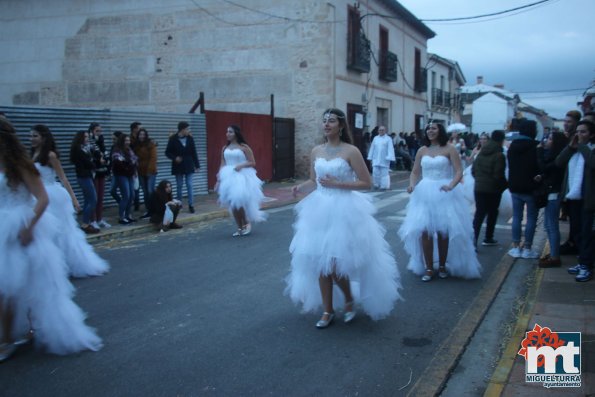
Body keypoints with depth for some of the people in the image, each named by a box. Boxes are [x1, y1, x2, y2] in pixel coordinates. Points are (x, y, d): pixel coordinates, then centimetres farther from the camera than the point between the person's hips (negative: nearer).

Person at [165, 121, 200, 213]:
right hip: (178, 166, -1)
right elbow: (167, 152, -2)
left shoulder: (190, 138, -1)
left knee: (189, 185, 0)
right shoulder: (173, 139, -7)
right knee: (179, 186, 7)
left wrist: (197, 165, 3)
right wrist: (174, 158, -19)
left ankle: (191, 205, 4)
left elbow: (194, 153, 3)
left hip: (189, 166, 1)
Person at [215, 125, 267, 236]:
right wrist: (219, 179, 0)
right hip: (229, 178, 5)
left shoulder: (244, 147, -4)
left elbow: (253, 163, -3)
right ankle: (240, 228, 19)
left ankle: (247, 223, 12)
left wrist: (241, 165, -18)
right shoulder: (225, 149, 10)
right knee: (233, 204, 5)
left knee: (240, 201, -13)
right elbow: (222, 165, 9)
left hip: (243, 177, -5)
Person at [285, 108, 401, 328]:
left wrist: (337, 184, -16)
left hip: (344, 210, -5)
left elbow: (366, 183, -9)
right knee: (319, 262, 5)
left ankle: (350, 299, 24)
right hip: (319, 210, 5)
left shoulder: (351, 151, -8)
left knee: (336, 262, -5)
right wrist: (301, 186, -1)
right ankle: (327, 310, 19)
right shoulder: (316, 151, 7)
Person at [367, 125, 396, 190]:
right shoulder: (375, 138, 11)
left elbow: (390, 149, -8)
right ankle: (376, 184, 14)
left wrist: (389, 158, -17)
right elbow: (372, 148, 13)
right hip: (376, 160, 3)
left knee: (384, 173, -1)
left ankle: (384, 185, 5)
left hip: (384, 160, -3)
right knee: (375, 172, -1)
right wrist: (370, 157, 10)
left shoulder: (388, 139, -1)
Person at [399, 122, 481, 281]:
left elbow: (459, 172, -9)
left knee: (443, 231, 2)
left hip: (444, 194, -3)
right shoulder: (422, 150, 9)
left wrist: (450, 186, -27)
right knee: (424, 230, -5)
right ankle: (428, 268, 6)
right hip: (425, 195, 3)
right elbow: (415, 172, 12)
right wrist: (412, 185, -8)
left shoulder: (449, 149, -3)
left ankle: (442, 266, 20)